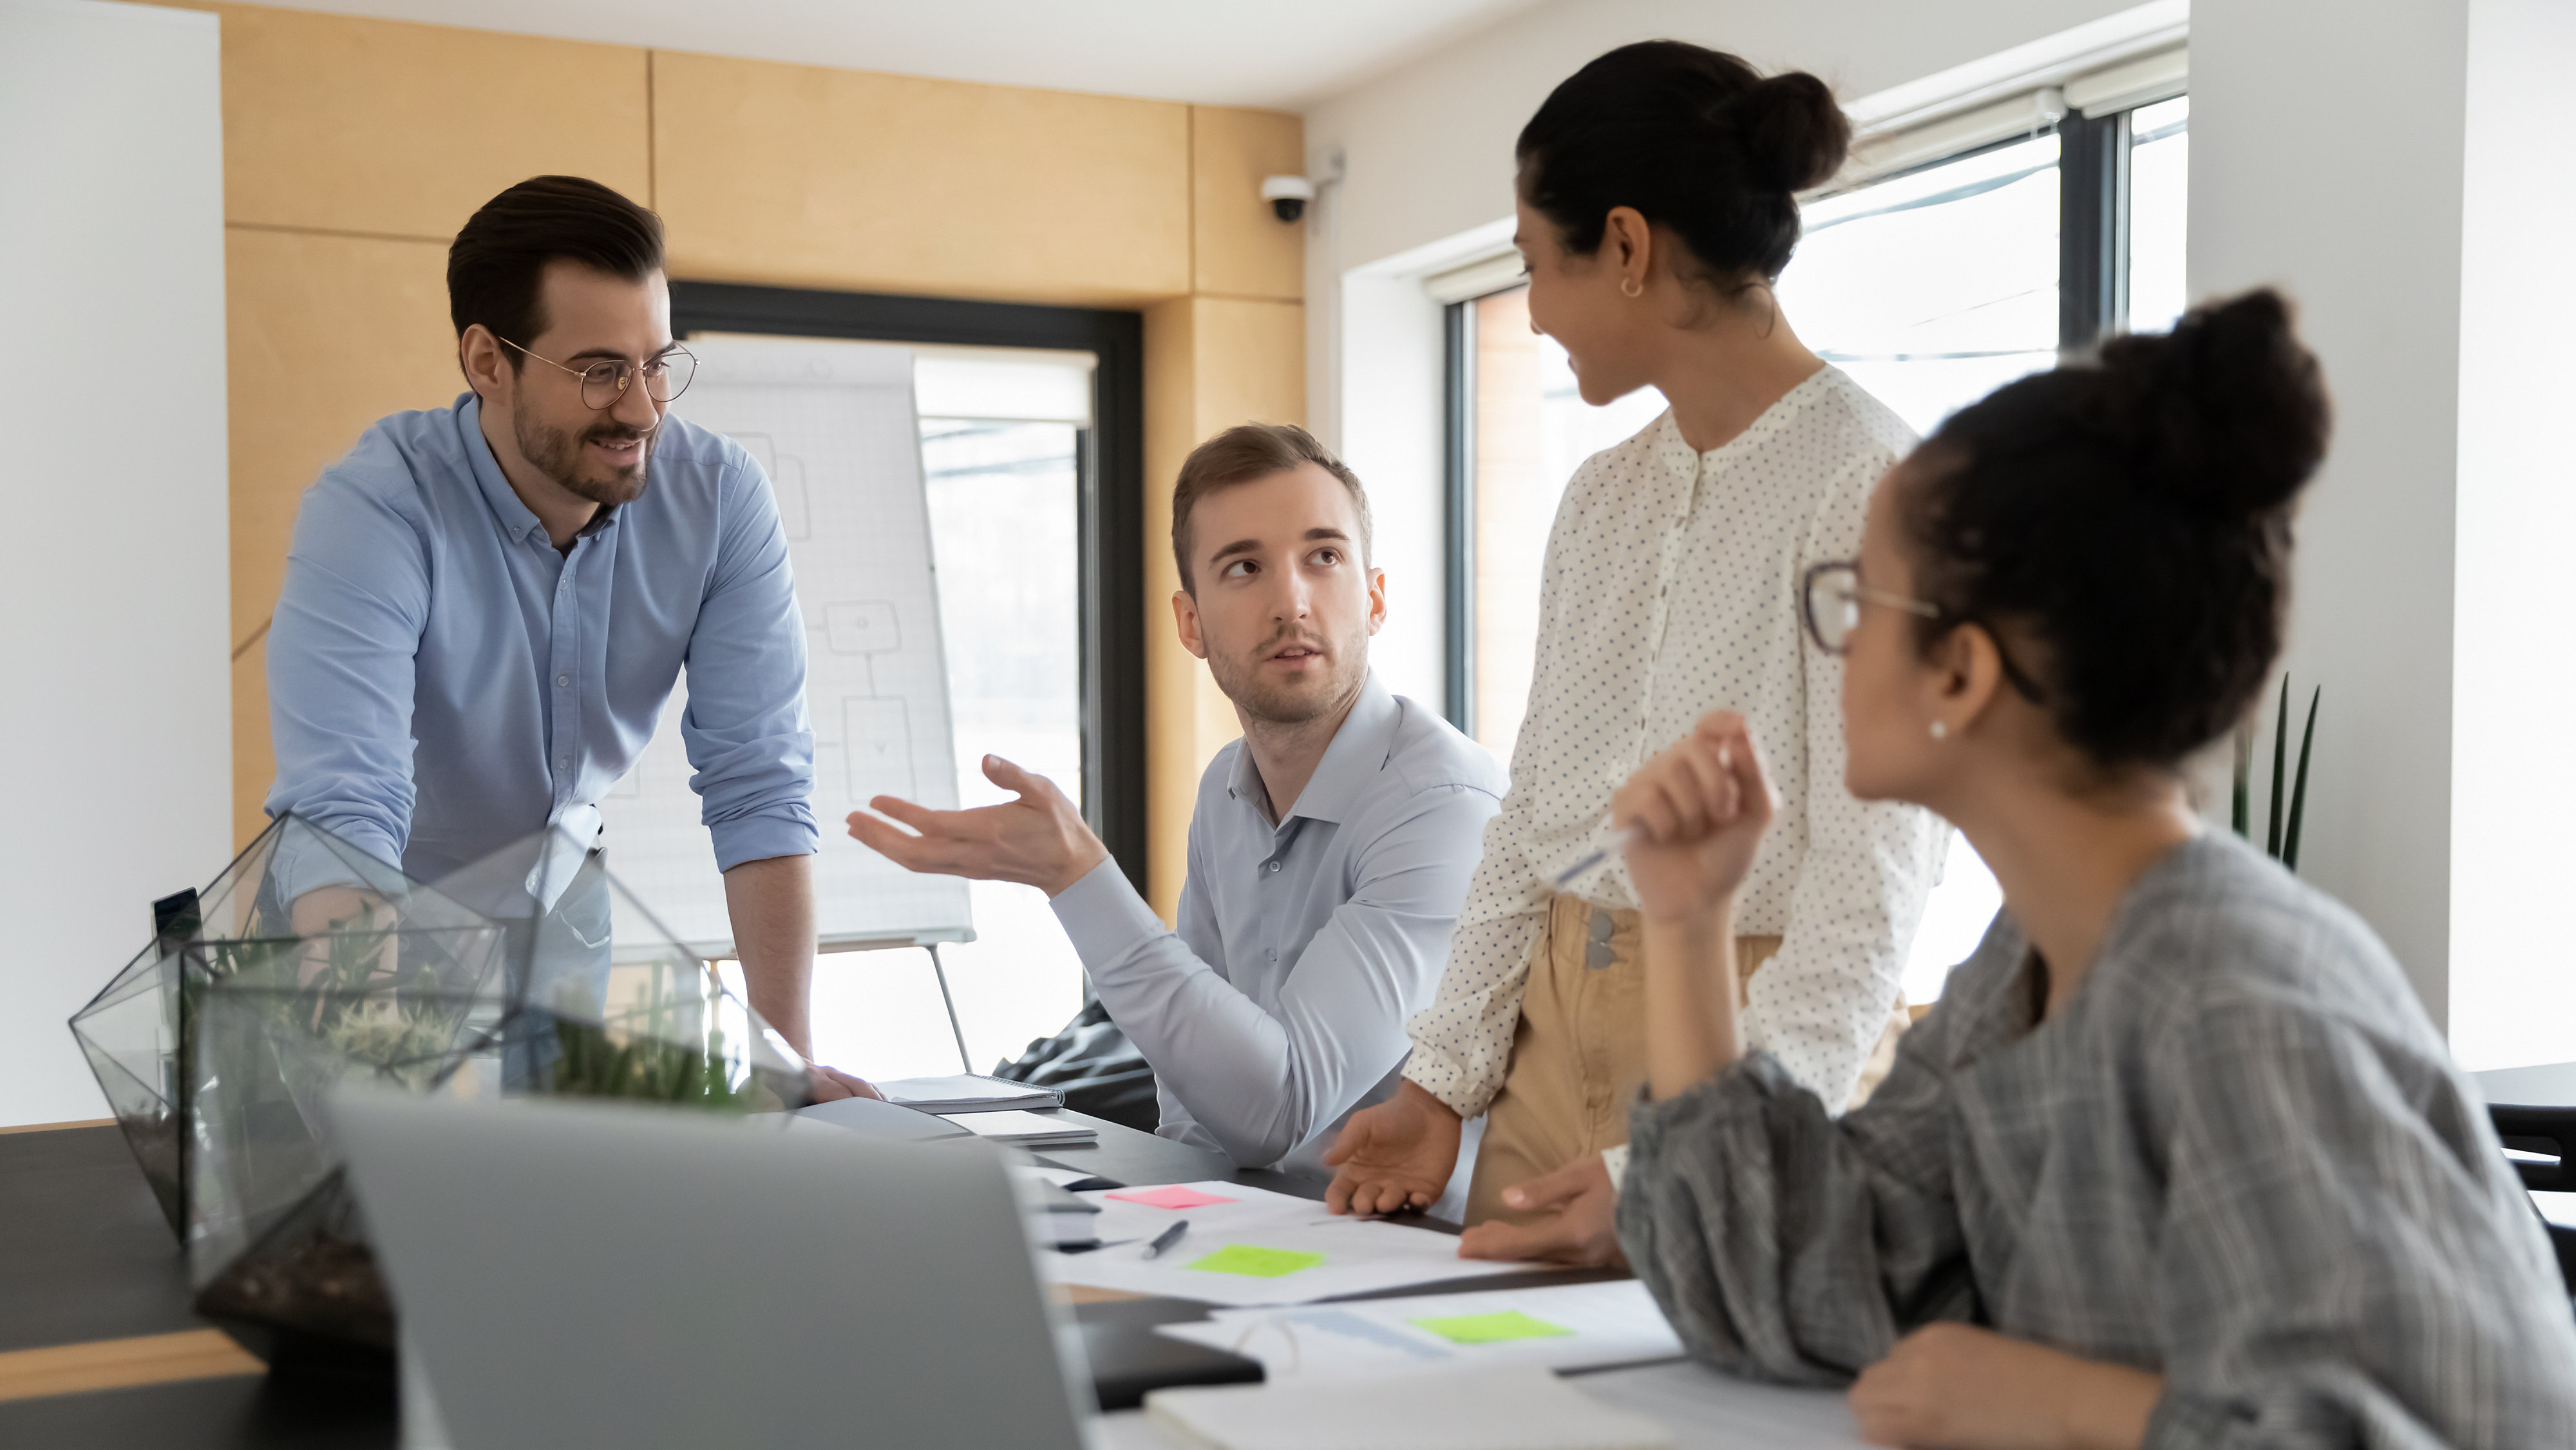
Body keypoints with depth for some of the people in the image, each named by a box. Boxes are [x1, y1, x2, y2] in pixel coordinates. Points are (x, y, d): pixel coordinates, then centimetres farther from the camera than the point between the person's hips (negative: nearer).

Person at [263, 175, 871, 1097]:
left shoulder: (721, 500, -18)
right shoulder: (373, 511, -28)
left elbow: (759, 784, -20)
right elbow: (342, 810, -38)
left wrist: (785, 1056, -29)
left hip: (562, 911, 2)